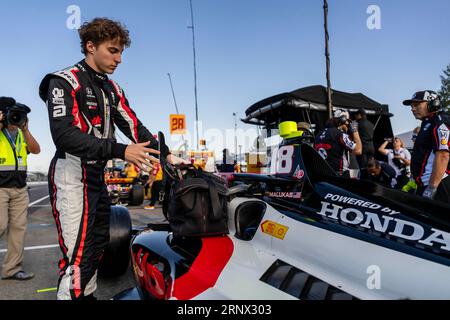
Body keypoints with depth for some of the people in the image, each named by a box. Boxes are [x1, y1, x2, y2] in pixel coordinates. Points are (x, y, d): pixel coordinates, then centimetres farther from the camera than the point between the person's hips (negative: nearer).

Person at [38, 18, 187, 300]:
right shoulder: (64, 81, -9)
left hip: (98, 177, 8)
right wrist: (120, 151, -31)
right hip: (72, 176, -8)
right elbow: (64, 135, -22)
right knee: (78, 256, -12)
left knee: (97, 247, 14)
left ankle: (88, 295, 28)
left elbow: (134, 126, 8)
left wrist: (166, 154, -5)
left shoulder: (112, 89, 14)